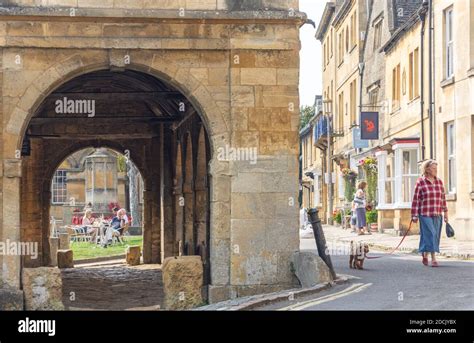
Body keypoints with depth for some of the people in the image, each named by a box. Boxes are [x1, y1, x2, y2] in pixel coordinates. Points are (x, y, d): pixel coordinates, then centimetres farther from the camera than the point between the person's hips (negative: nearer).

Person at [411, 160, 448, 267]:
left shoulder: (439, 182, 8)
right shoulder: (420, 182, -6)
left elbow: (443, 198, 14)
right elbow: (416, 200, -5)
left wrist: (445, 212, 12)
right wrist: (414, 215, -6)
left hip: (437, 214, 5)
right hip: (425, 214, -5)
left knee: (435, 236, 9)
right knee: (430, 234, -11)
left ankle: (425, 255, 27)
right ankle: (433, 259, -10)